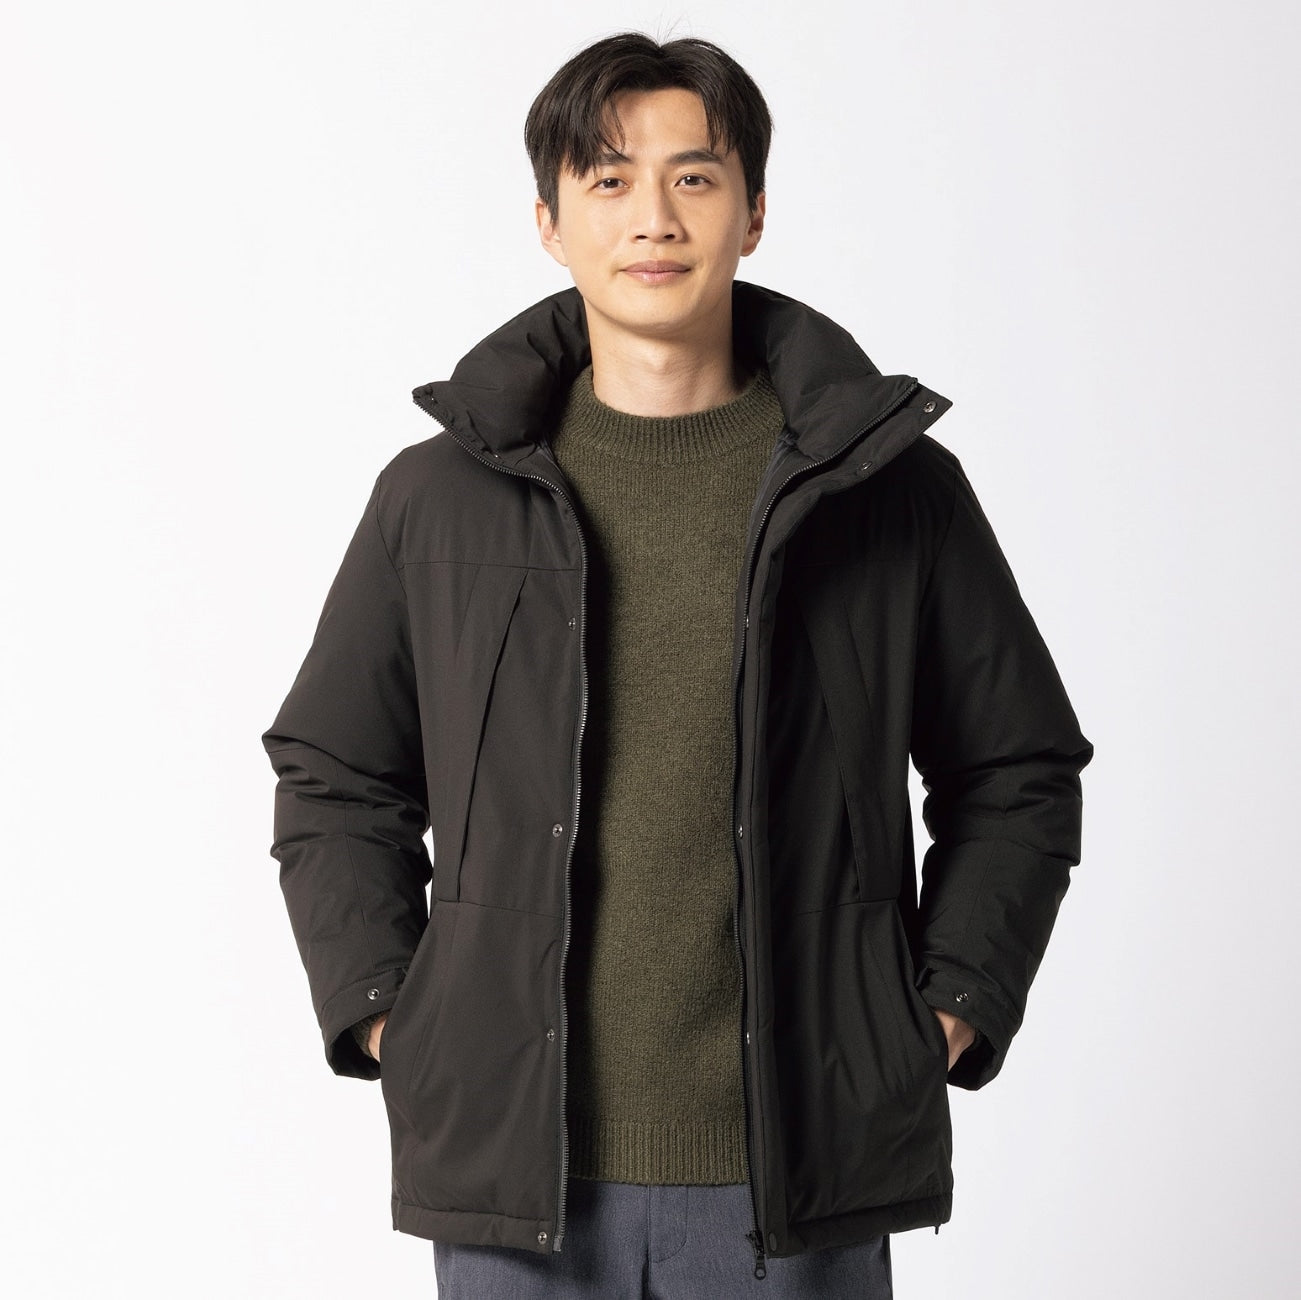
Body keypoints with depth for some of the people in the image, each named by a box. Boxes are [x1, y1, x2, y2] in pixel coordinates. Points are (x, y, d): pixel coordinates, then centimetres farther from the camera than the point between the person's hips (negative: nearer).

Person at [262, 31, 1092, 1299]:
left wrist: (944, 1017, 2)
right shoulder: (440, 497, 5)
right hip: (511, 1163, 1)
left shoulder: (895, 491, 3)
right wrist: (385, 1020, 3)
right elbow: (331, 781, 14)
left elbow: (1018, 775, 11)